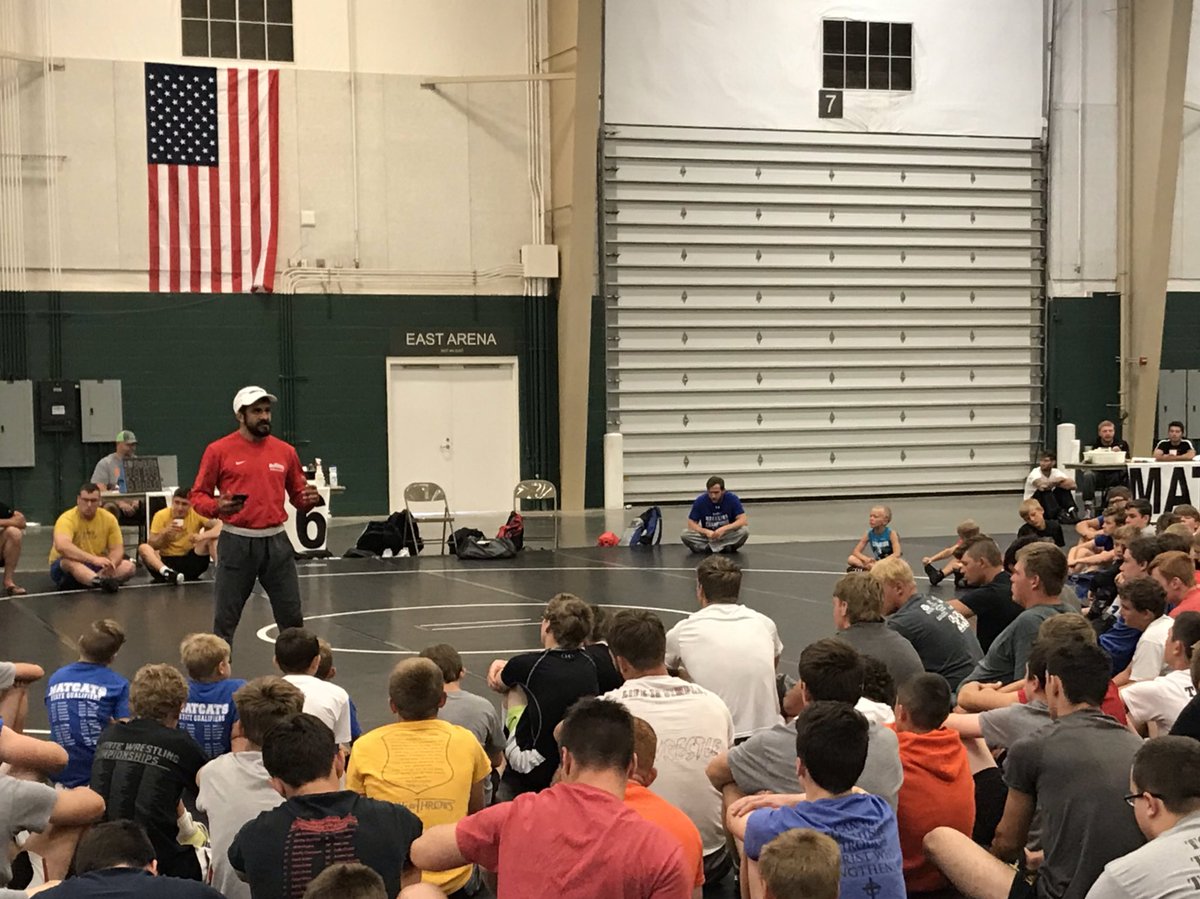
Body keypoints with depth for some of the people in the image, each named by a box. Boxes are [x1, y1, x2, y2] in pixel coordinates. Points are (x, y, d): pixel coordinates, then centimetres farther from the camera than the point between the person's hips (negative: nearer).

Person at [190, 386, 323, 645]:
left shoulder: (285, 451, 8)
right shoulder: (219, 450, -2)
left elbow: (298, 495, 17)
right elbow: (198, 495, 2)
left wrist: (310, 499, -6)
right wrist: (216, 507, -20)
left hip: (276, 541, 3)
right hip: (236, 542, -3)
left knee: (292, 617, 8)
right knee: (225, 620, 3)